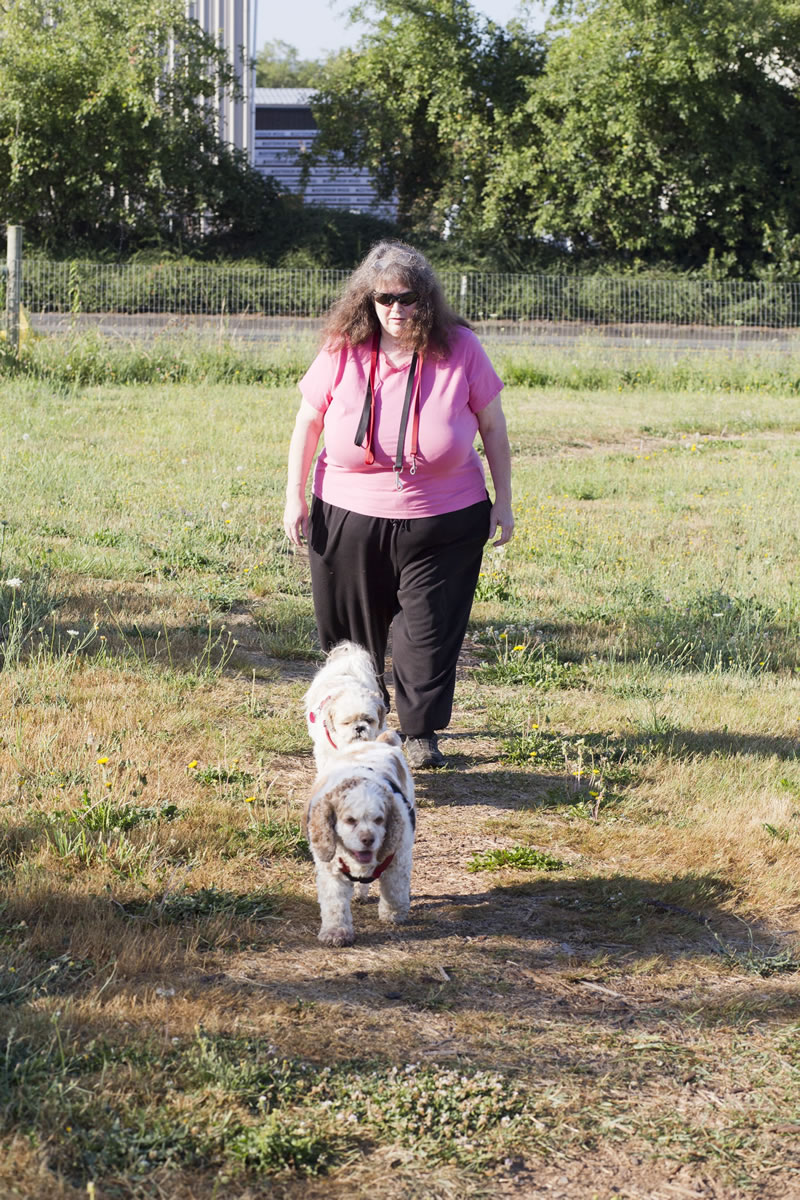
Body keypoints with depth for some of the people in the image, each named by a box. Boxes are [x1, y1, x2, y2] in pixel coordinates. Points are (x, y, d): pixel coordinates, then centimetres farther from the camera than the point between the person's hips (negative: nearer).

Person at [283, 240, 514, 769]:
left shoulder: (460, 349, -10)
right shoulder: (343, 351, -8)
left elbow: (493, 426, 0)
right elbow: (308, 419, 3)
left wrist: (502, 502, 1)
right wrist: (295, 496, 2)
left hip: (443, 521, -1)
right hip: (350, 516, 2)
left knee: (429, 628, -1)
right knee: (350, 628, 14)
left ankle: (422, 732, 14)